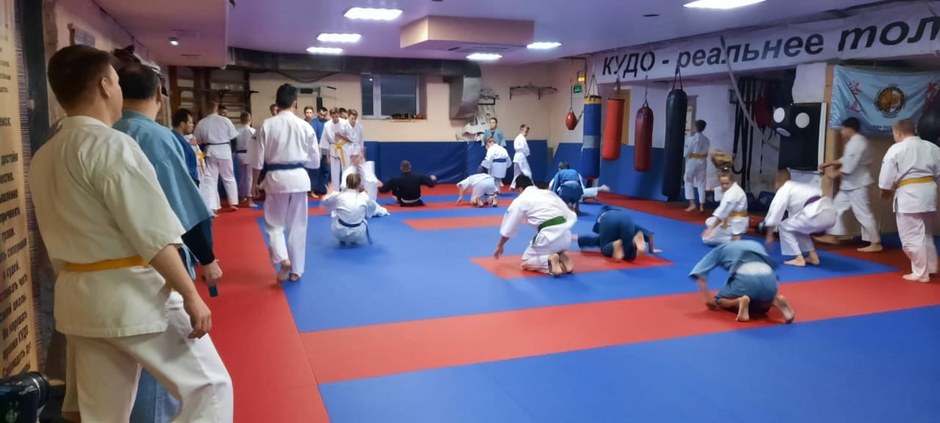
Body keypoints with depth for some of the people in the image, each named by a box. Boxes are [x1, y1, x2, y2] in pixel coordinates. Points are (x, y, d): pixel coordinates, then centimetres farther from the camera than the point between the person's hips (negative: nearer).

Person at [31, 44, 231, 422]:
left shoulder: (42, 158, 9)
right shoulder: (111, 145, -16)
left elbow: (60, 239, 17)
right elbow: (154, 235, -20)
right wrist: (190, 295, -16)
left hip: (77, 299, 9)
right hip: (132, 296, -8)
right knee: (210, 386, 4)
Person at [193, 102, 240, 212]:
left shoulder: (201, 122, -5)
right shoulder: (225, 120, -10)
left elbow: (197, 139, 1)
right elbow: (233, 135, -3)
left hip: (210, 152, 0)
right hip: (224, 151, 0)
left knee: (210, 179, 6)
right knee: (229, 178, 14)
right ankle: (233, 203, 21)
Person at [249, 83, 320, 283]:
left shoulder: (267, 125, -6)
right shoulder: (305, 126, -3)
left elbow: (257, 158, -2)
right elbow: (314, 160, 4)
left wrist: (255, 183, 10)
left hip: (275, 178, -1)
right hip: (298, 178, 1)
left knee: (274, 223, 13)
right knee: (298, 226, 12)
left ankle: (283, 259, -9)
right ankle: (295, 270, 18)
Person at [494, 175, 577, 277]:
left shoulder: (521, 200, 8)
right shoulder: (549, 193, 22)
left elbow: (508, 227, 15)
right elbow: (572, 216, 20)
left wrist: (500, 246, 29)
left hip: (549, 236, -6)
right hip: (566, 235, 6)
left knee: (526, 261, 17)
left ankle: (549, 261, -12)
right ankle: (561, 257, 2)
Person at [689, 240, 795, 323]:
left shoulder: (721, 249, 29)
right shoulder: (756, 244, 39)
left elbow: (699, 272, 18)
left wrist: (707, 298, 20)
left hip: (745, 278, -4)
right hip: (769, 279, 4)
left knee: (720, 300, 23)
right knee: (761, 303, 35)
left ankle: (740, 301, -9)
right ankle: (775, 301, 1)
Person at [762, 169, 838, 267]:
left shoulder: (783, 190, 5)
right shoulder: (797, 187, 30)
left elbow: (775, 212, 5)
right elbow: (794, 213, 38)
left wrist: (769, 235, 13)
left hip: (817, 215, -9)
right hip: (830, 214, 9)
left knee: (784, 227, 8)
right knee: (798, 226, 30)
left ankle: (799, 259, 5)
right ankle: (813, 256, 26)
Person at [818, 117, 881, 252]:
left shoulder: (857, 143, -21)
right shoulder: (855, 141, 12)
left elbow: (849, 167, -25)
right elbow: (846, 160, 20)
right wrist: (829, 164, 14)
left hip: (857, 185, -11)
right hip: (850, 184, 11)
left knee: (863, 213, -7)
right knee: (837, 207, 15)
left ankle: (875, 243, -1)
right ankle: (833, 236, 23)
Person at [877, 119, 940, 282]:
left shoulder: (896, 149, -8)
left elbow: (887, 176, -7)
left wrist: (885, 191, 9)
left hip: (909, 194, -7)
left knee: (912, 236, 0)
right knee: (926, 233, 23)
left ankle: (921, 273, 4)